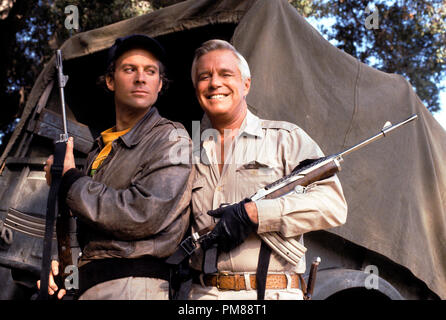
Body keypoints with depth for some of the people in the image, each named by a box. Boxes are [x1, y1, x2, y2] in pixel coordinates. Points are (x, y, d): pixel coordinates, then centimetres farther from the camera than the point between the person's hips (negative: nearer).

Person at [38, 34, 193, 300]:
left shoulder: (171, 138, -5)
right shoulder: (100, 150, 17)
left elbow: (143, 215, -18)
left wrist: (69, 179, -8)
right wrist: (60, 260, 4)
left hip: (132, 287, -6)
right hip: (87, 284, 7)